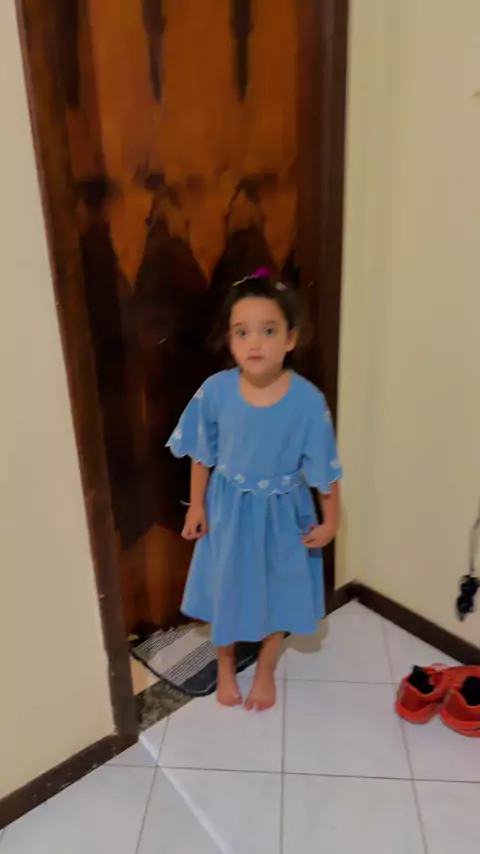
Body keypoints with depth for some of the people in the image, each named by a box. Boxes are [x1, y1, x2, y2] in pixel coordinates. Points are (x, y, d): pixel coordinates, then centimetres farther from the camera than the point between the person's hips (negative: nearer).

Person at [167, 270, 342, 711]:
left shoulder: (308, 400, -22)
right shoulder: (215, 390, -18)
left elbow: (325, 467, -10)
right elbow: (202, 454, -3)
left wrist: (330, 520, -2)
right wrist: (196, 506, 2)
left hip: (282, 513, -1)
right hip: (228, 510, 1)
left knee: (278, 594, 18)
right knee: (225, 592, 18)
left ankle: (266, 672, 47)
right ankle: (225, 669, 47)